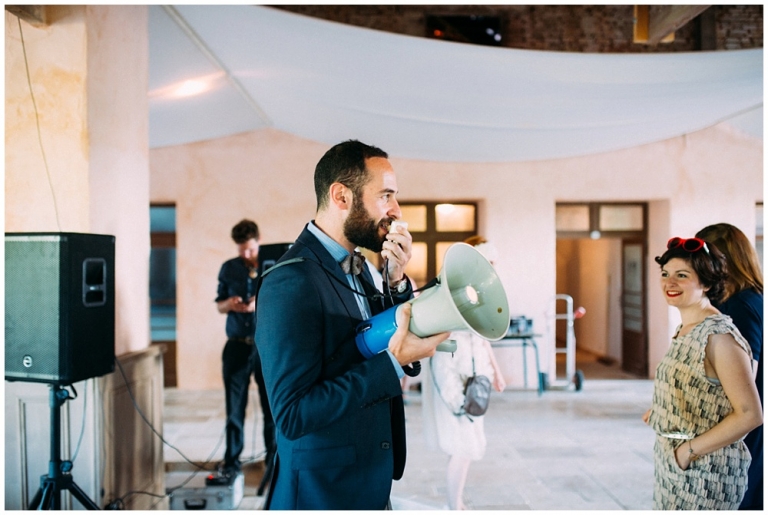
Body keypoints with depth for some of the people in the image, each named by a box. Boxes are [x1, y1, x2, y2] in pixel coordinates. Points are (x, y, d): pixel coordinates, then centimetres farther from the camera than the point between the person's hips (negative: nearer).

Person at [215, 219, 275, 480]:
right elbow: (219, 305, 16)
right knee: (234, 409, 6)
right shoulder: (228, 268, 9)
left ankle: (274, 462, 15)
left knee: (272, 408, 2)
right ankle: (232, 461, 17)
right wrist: (229, 304, -7)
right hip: (237, 347, 2)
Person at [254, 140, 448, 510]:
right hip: (322, 492, -8)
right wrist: (393, 361, -28)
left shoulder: (357, 267, 5)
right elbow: (293, 416, -26)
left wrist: (397, 280, -5)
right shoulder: (290, 281, -22)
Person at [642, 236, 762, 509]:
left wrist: (689, 450, -19)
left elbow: (750, 414, -21)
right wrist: (660, 411, 7)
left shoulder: (719, 335, -19)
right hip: (670, 459, 8)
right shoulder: (683, 330, 6)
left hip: (706, 469, -8)